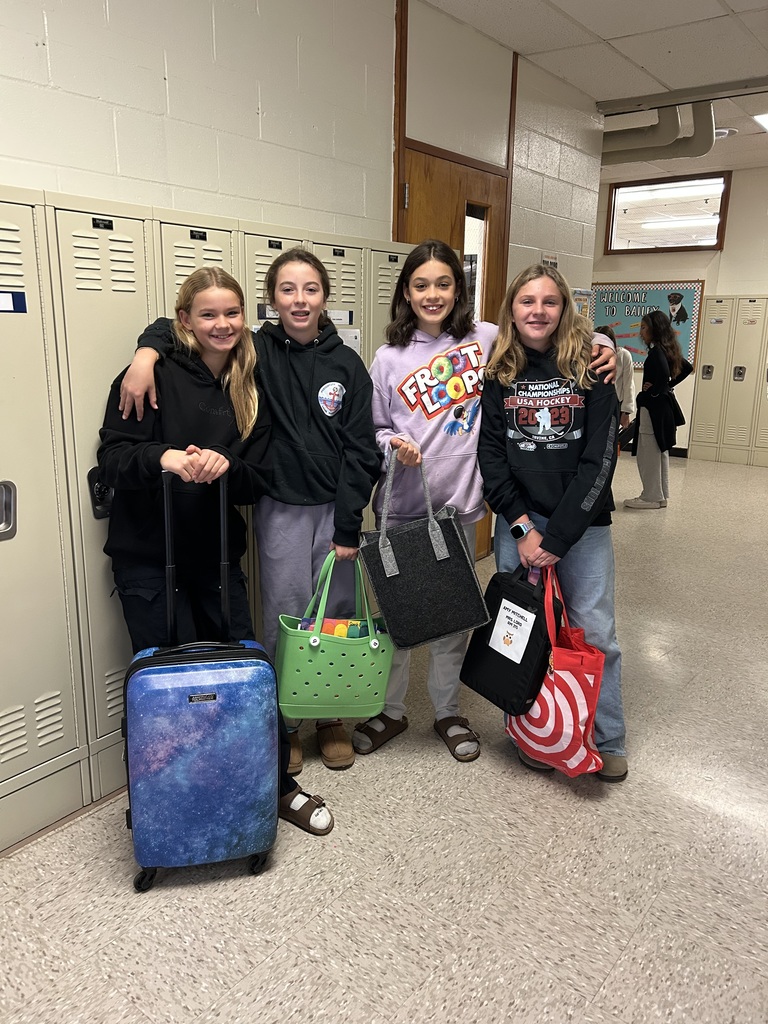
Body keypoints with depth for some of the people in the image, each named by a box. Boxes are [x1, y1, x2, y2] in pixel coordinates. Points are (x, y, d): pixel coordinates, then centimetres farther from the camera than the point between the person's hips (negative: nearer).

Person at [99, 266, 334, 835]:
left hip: (217, 554, 3)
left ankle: (277, 784, 24)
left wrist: (224, 466, -19)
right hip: (149, 558, -3)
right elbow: (112, 460, -12)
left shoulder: (251, 392, 5)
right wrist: (162, 458, -32)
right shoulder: (154, 377, -7)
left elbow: (257, 483, 2)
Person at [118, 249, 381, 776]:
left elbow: (360, 451, -2)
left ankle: (331, 717, 29)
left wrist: (349, 528, -6)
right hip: (281, 509, -1)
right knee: (285, 619, 4)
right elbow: (176, 325, 5)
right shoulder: (256, 352, -2)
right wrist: (148, 350, -18)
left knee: (338, 615, 8)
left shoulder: (346, 363, 0)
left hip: (336, 509, 1)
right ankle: (286, 724, 25)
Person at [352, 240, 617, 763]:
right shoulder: (389, 358, 2)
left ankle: (448, 711, 34)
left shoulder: (486, 340, 0)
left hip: (459, 503, 0)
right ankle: (391, 710, 31)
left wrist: (603, 346, -8)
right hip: (401, 505, 1)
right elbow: (375, 429, 7)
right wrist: (393, 444, -14)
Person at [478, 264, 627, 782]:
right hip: (518, 521, 2)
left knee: (595, 632, 2)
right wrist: (522, 528, -10)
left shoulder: (590, 370, -2)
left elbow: (599, 460, -9)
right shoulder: (497, 374, 4)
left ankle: (609, 740, 24)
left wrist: (557, 537, -14)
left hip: (583, 523, -1)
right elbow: (491, 455, 0)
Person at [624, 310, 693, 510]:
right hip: (664, 405, 10)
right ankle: (661, 495, 23)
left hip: (653, 407, -10)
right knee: (660, 453, 15)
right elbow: (687, 367, 25)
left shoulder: (656, 351, -16)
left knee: (648, 454, -3)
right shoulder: (667, 350, 11)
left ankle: (652, 497, 3)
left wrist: (653, 392, -18)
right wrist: (669, 385, 16)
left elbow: (663, 373, -34)